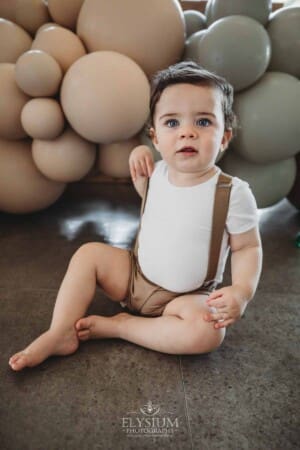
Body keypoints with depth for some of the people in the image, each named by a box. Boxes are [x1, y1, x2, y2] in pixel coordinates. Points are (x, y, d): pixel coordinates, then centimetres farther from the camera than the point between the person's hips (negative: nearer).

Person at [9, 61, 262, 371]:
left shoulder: (233, 193, -21)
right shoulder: (159, 172, -6)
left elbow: (247, 247, -9)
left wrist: (241, 290, -27)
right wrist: (140, 161, -2)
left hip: (186, 296, -4)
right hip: (136, 275, 5)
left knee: (209, 332, -31)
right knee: (88, 253, -7)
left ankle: (119, 326, -15)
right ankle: (60, 334, -9)